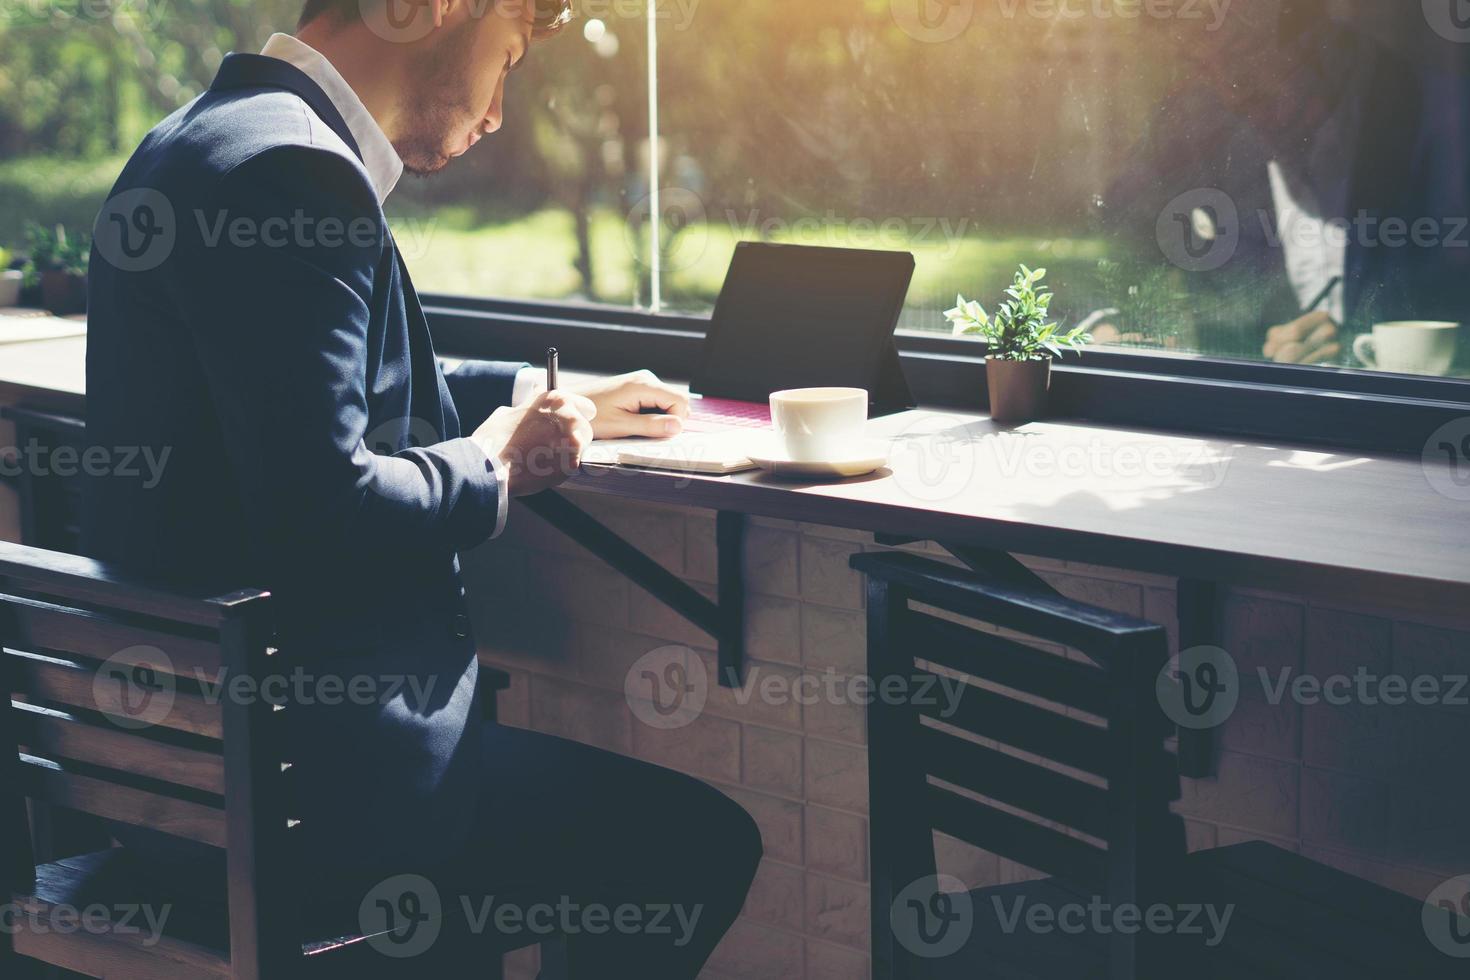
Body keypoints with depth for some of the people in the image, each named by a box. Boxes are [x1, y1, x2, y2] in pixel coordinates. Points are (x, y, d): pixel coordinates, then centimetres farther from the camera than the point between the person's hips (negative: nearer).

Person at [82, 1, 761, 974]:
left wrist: (554, 400, 23)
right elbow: (323, 509, -27)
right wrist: (491, 466, -9)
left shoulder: (202, 143, 12)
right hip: (298, 780, -11)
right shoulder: (291, 172, -20)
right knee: (706, 841, 0)